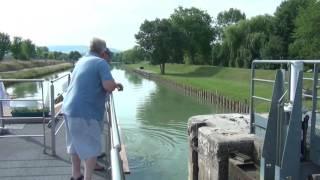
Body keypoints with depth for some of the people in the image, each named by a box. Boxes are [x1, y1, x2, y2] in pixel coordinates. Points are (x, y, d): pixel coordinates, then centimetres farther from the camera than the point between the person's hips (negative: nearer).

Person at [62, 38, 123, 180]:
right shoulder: (101, 63, -10)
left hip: (70, 109, 9)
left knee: (75, 145, 20)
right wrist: (114, 85, 1)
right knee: (91, 148, 3)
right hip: (85, 112, -9)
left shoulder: (81, 61, 15)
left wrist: (114, 84, 23)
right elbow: (108, 86, -23)